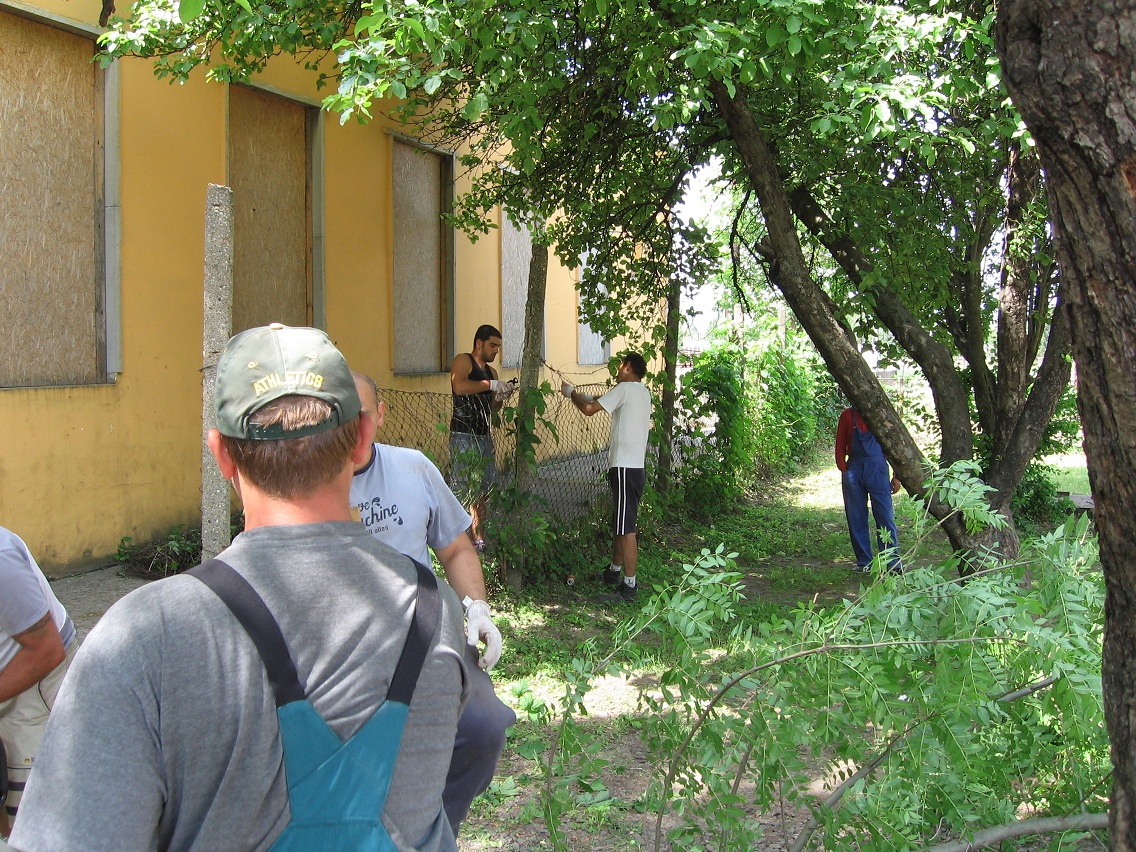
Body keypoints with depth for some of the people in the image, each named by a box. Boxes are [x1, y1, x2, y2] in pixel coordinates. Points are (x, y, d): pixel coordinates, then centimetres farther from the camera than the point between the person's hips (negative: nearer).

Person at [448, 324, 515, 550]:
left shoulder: (490, 371, 20)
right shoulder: (463, 361, -4)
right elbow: (459, 386, -24)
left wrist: (501, 397, 2)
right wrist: (491, 385, -19)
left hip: (484, 436, 8)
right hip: (463, 436, -8)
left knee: (481, 491, 9)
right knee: (462, 492, -11)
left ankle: (478, 537, 13)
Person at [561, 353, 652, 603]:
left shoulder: (625, 388, -10)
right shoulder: (643, 392, 17)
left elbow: (590, 409, -12)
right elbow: (600, 404, 25)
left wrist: (571, 393, 5)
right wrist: (576, 392, 25)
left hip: (625, 468, -10)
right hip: (635, 467, 10)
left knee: (626, 527, -9)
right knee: (620, 523, 20)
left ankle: (630, 586, -9)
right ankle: (615, 571, 33)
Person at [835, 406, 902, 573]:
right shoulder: (847, 416, 7)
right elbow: (840, 446, 7)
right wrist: (844, 471, -5)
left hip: (878, 469, -2)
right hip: (854, 470, 2)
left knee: (885, 516, -5)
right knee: (856, 518, 5)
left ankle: (894, 563, -1)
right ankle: (864, 562, 14)